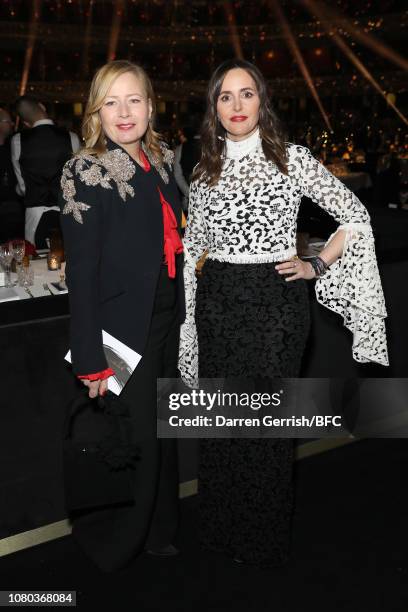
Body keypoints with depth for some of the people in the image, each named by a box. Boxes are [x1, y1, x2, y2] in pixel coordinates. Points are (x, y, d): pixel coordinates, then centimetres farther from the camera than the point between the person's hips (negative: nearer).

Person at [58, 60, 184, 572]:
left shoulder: (161, 163, 6)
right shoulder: (87, 173, -14)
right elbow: (81, 273, -16)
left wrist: (179, 317, 11)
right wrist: (91, 360, -18)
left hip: (166, 321, 7)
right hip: (123, 328, -7)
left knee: (163, 431, 19)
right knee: (134, 440, 4)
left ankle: (157, 531, 41)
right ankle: (112, 545, 31)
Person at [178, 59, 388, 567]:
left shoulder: (292, 158, -2)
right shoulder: (204, 171, 8)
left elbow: (356, 217, 1)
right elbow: (190, 248, 14)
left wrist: (317, 266, -4)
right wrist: (185, 315, 8)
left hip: (275, 301, -3)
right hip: (216, 302, 4)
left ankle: (266, 541, 26)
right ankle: (222, 530, 31)